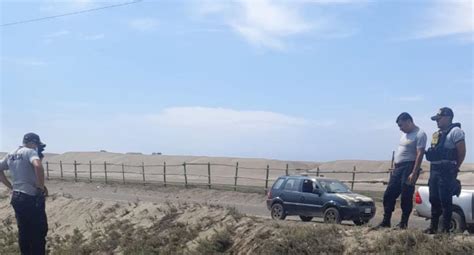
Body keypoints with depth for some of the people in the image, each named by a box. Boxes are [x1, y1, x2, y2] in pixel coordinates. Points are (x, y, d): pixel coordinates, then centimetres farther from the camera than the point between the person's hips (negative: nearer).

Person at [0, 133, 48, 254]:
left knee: (23, 232, 16)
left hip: (16, 197, 8)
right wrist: (41, 186, -19)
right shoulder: (30, 152, -12)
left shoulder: (11, 155, 13)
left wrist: (11, 186, 17)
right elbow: (38, 166, -31)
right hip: (31, 198, -8)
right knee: (39, 232, 0)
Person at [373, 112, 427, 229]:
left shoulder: (420, 134, -10)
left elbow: (420, 154, -17)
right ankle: (385, 222, 14)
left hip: (409, 168, -9)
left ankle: (403, 224, 3)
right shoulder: (405, 134, 19)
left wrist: (414, 173, -23)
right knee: (388, 195, 7)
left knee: (406, 198, -5)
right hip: (398, 168, 9)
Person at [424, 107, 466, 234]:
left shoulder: (455, 131, -8)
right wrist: (433, 169, 15)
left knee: (445, 200, -6)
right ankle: (433, 227, 20)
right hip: (434, 170, 9)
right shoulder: (437, 134, 19)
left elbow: (462, 152, -13)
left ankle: (445, 229, -1)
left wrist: (455, 169, -7)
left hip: (446, 171, -9)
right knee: (434, 200, 12)